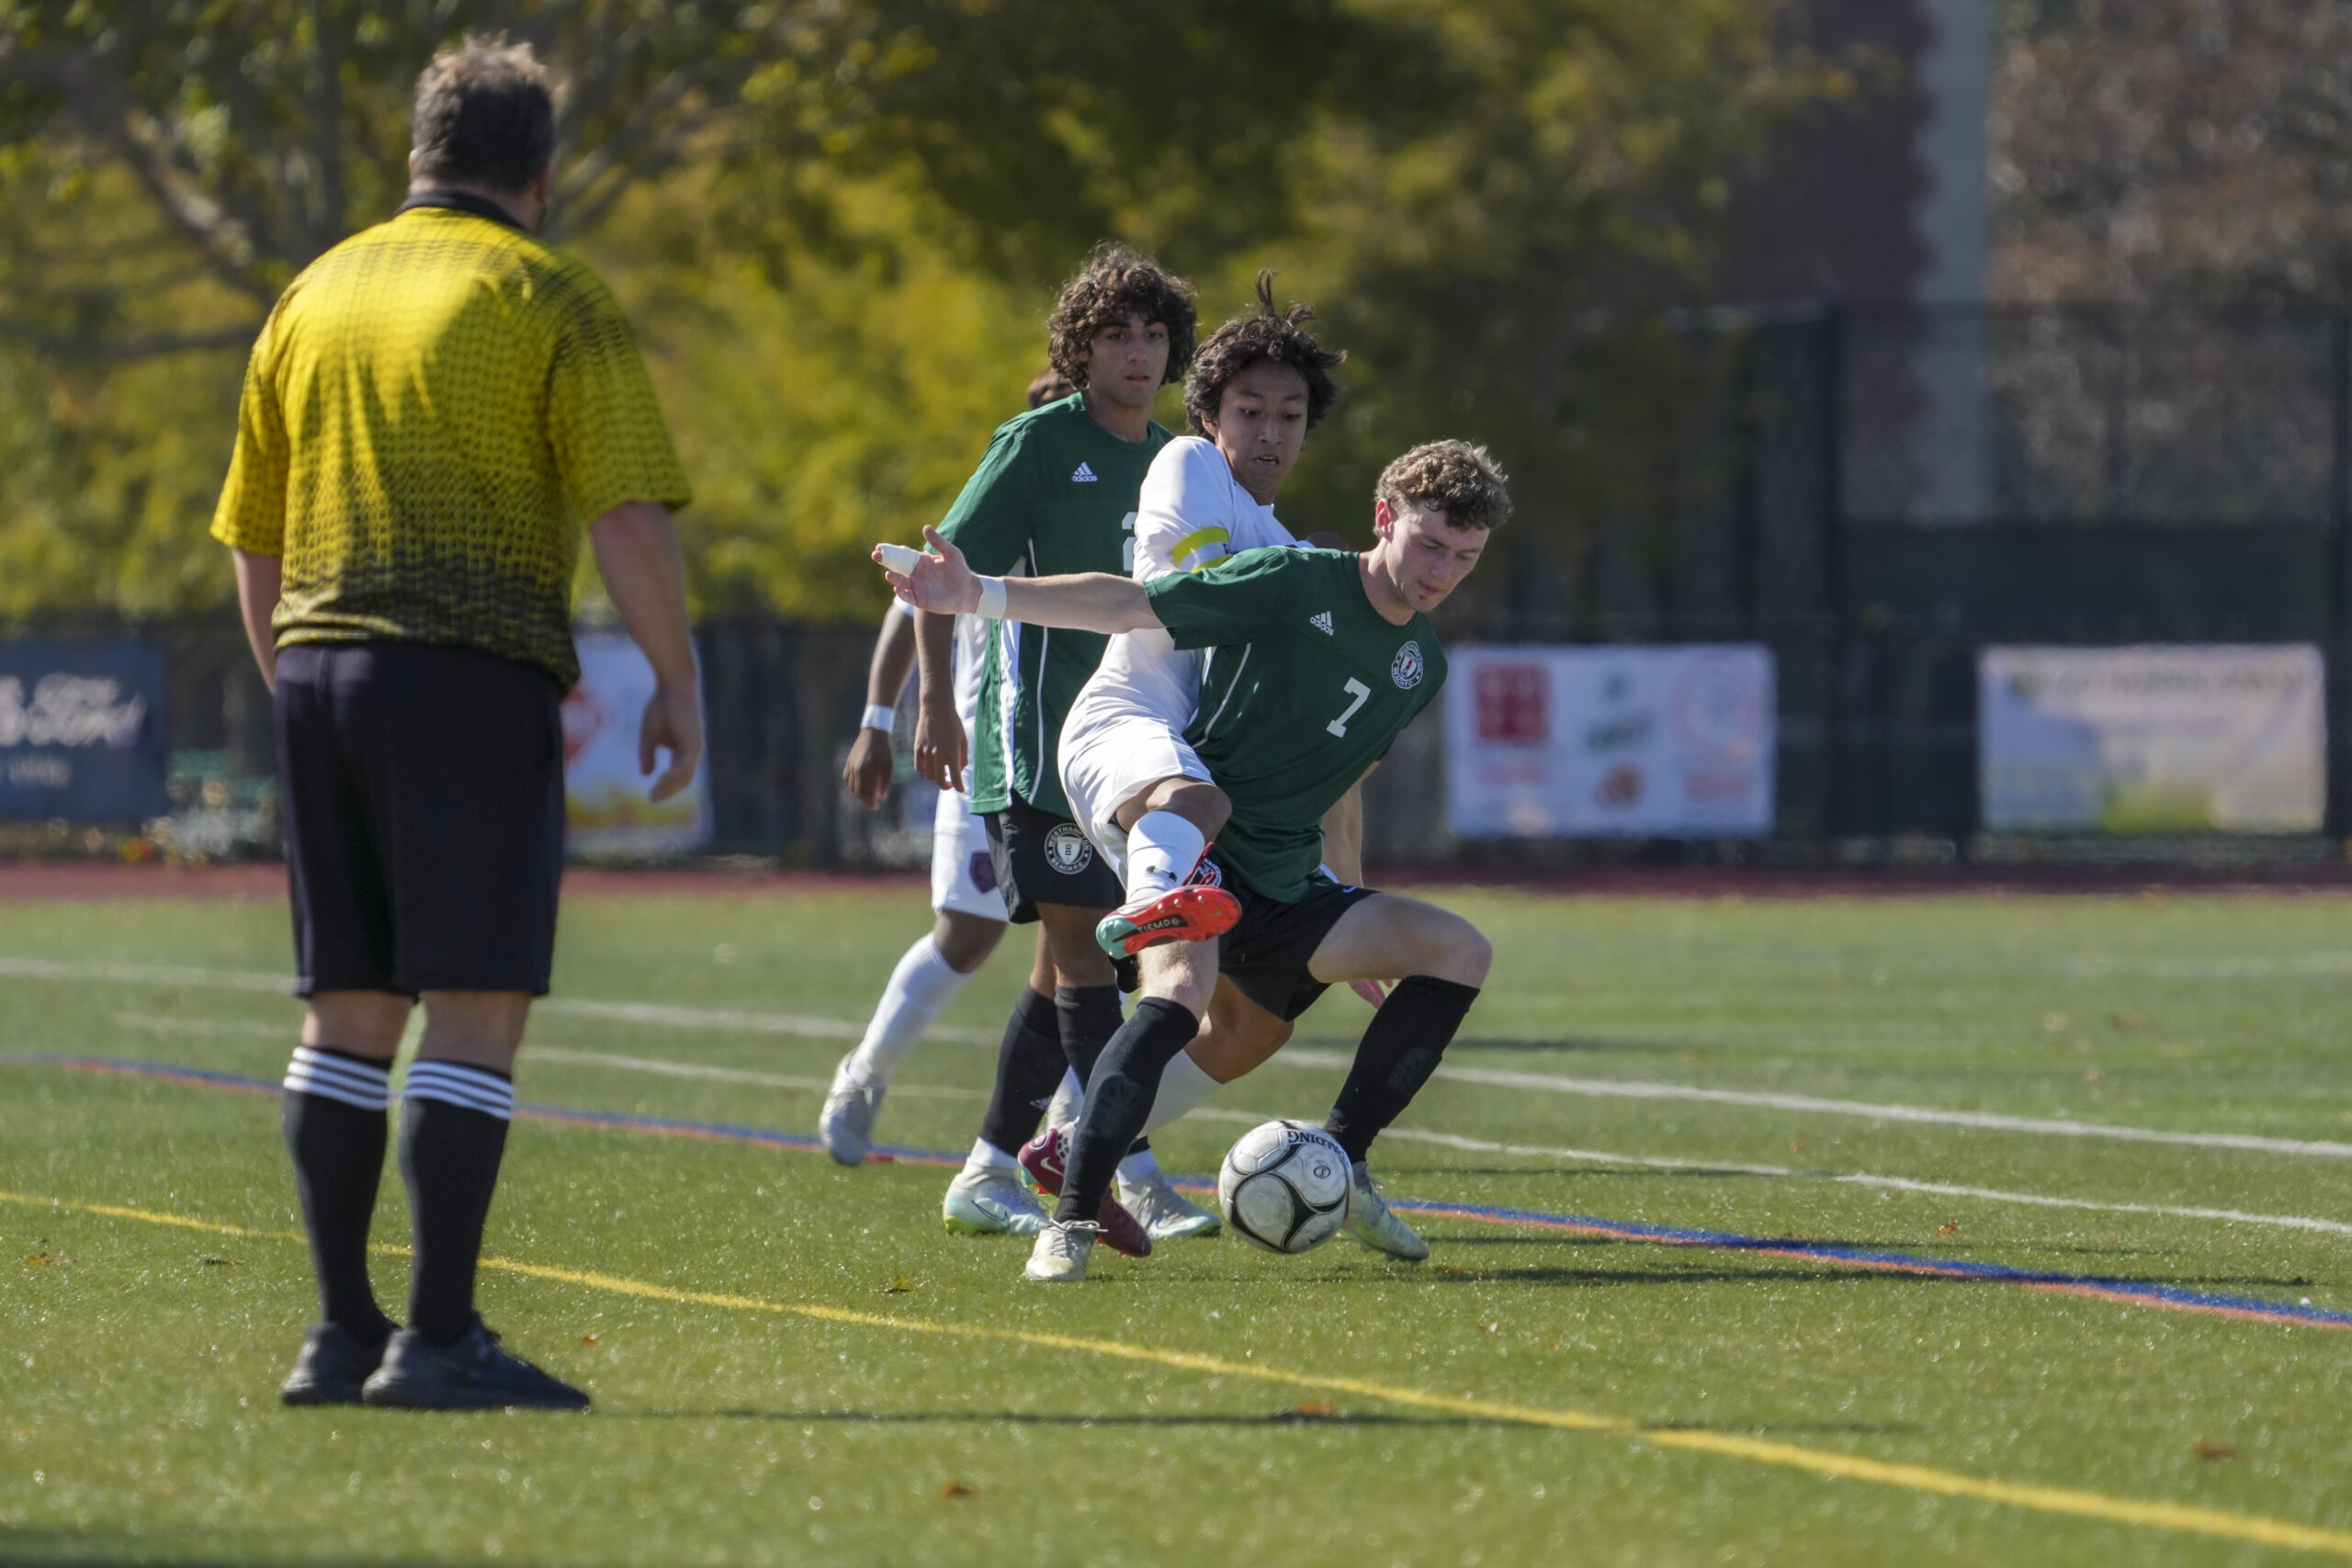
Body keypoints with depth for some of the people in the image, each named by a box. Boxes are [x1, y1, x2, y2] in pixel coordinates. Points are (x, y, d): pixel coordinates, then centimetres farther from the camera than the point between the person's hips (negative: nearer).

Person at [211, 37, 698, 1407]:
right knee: (477, 1012, -6)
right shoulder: (550, 301, -3)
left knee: (348, 1012, 10)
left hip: (321, 672, 6)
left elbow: (253, 539, 19)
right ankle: (438, 1340, -10)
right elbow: (631, 512, -12)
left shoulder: (316, 296, 15)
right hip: (473, 676, -6)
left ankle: (343, 1334, 10)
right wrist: (679, 680, -5)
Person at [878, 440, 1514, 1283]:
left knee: (1461, 951, -2)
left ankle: (1341, 1162, 1)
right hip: (1194, 842, -7)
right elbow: (1130, 605, -14)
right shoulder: (1294, 583, -10)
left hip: (1283, 883, 7)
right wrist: (979, 594, -25)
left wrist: (1356, 937, 29)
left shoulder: (1422, 665, 11)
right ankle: (1071, 1220, -33)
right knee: (1181, 991, -35)